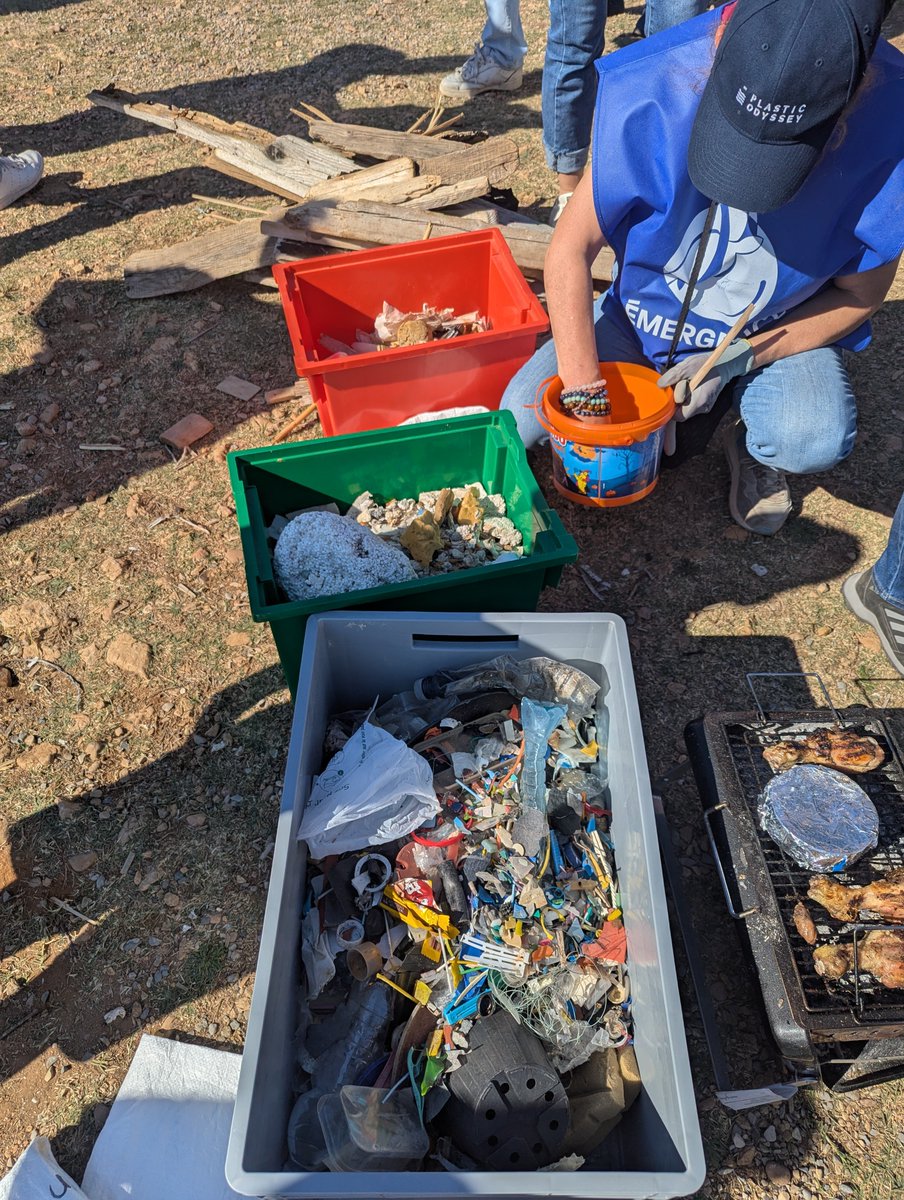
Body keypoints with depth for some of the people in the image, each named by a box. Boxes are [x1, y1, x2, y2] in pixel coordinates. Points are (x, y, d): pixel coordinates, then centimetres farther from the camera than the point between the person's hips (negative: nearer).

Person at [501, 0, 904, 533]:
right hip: (646, 315, 2)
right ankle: (679, 408, 12)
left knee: (817, 439, -32)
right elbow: (571, 249, -19)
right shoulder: (656, 94, -26)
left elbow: (861, 294, -11)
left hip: (780, 330, -1)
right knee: (521, 418, -14)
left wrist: (737, 360, -23)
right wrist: (583, 388, -25)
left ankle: (754, 446, 8)